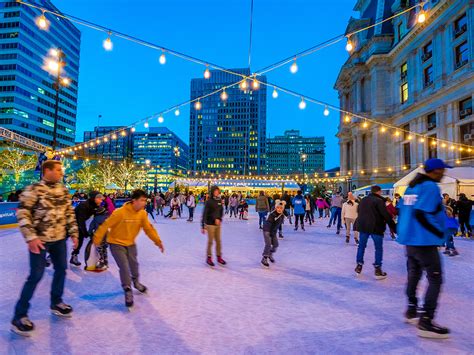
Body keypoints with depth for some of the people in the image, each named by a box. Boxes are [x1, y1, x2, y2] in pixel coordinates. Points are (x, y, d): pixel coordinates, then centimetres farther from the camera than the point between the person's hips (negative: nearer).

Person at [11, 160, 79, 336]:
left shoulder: (63, 190, 5)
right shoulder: (33, 190, -14)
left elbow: (69, 212, 10)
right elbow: (22, 213, -15)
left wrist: (74, 233, 8)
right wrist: (31, 237, -20)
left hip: (60, 238, 7)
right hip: (40, 240, -6)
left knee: (61, 269, 15)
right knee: (36, 276, -2)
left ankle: (56, 303, 35)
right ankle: (19, 315, 15)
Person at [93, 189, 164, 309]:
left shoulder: (143, 213, -13)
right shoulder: (121, 212, -29)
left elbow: (148, 228, -7)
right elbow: (106, 225, -21)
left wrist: (158, 241, -11)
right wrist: (97, 239, -13)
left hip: (130, 243, 5)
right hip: (116, 243, -5)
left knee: (134, 264, 15)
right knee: (124, 267, -8)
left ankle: (136, 282, 44)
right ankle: (128, 291, 13)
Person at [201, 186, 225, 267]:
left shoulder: (219, 201, 5)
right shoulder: (209, 202, -12)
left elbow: (221, 212, 10)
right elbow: (205, 214, -13)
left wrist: (219, 219, -10)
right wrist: (203, 226, -15)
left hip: (218, 224, 5)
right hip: (210, 224, -5)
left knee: (218, 241, 11)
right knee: (210, 241, 2)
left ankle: (219, 257, 24)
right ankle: (209, 258, 16)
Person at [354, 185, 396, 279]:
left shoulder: (363, 200, 12)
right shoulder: (379, 200, -11)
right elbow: (386, 215, -14)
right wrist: (393, 226, -8)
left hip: (363, 226, 6)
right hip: (375, 227, -6)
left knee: (361, 246, 13)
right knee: (379, 248, 6)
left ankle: (359, 266, 16)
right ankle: (378, 270, 6)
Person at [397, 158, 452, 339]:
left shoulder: (412, 186, 12)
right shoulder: (431, 187, -14)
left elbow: (402, 209, 14)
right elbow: (422, 214, -23)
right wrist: (440, 233, -12)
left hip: (410, 239, 9)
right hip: (425, 241, -9)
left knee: (414, 274, 20)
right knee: (435, 280, -1)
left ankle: (411, 311, 32)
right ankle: (425, 322, 1)